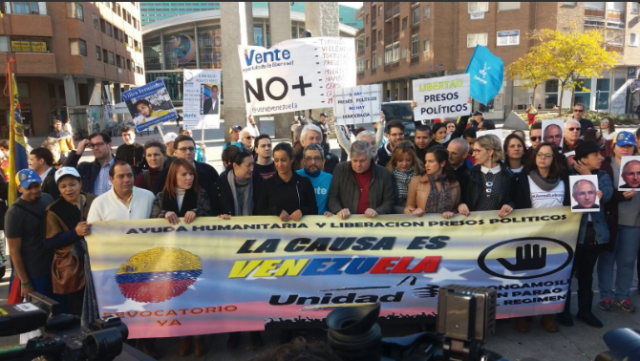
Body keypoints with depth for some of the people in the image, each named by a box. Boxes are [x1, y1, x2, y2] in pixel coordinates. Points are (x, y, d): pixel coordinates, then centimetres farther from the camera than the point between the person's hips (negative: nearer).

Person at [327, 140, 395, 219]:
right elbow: (332, 198, 3)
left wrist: (377, 212, -16)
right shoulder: (340, 170, 3)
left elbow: (389, 202, 3)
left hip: (373, 221, 1)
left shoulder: (384, 174, 1)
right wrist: (339, 210, -16)